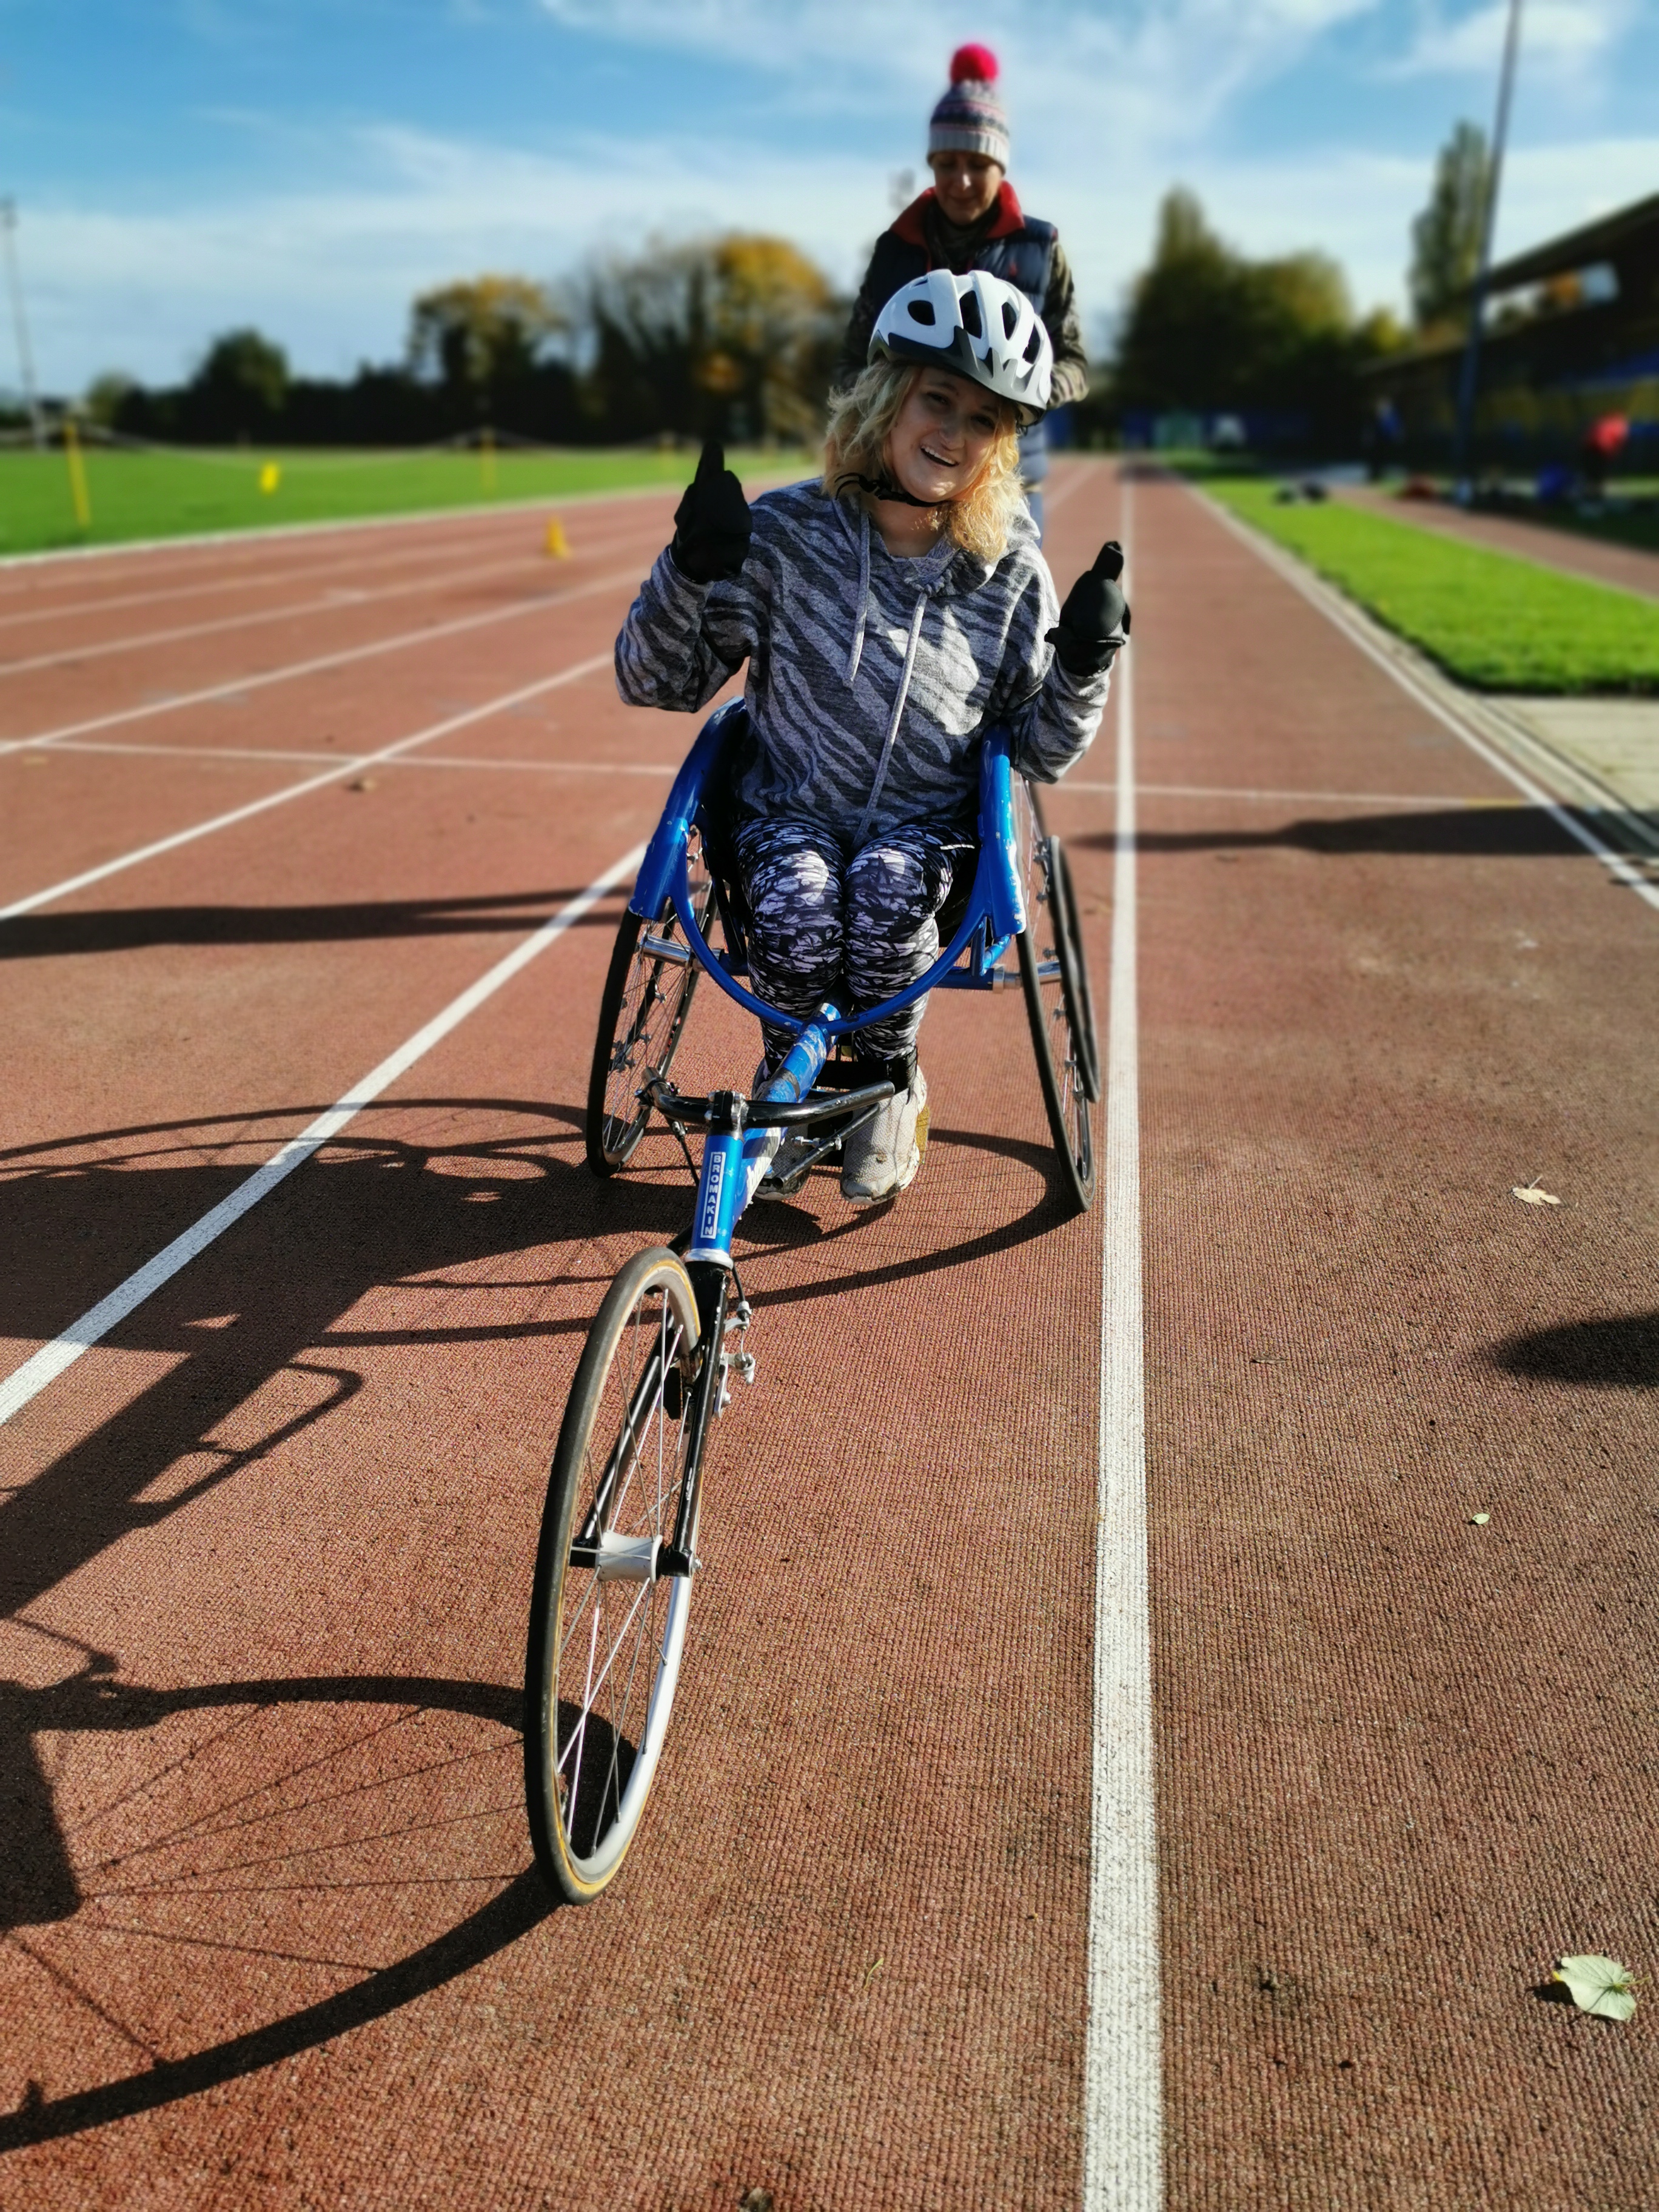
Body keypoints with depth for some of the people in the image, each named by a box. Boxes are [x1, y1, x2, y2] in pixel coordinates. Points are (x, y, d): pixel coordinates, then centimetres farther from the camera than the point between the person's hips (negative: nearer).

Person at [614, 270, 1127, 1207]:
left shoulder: (1011, 573, -2)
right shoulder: (785, 532, -6)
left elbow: (1042, 752, 4)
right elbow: (657, 684, -3)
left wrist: (1086, 664, -15)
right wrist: (691, 568, -20)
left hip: (931, 826, 1)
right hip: (789, 812, 0)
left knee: (888, 887, -33)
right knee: (797, 901, -32)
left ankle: (893, 1083, -3)